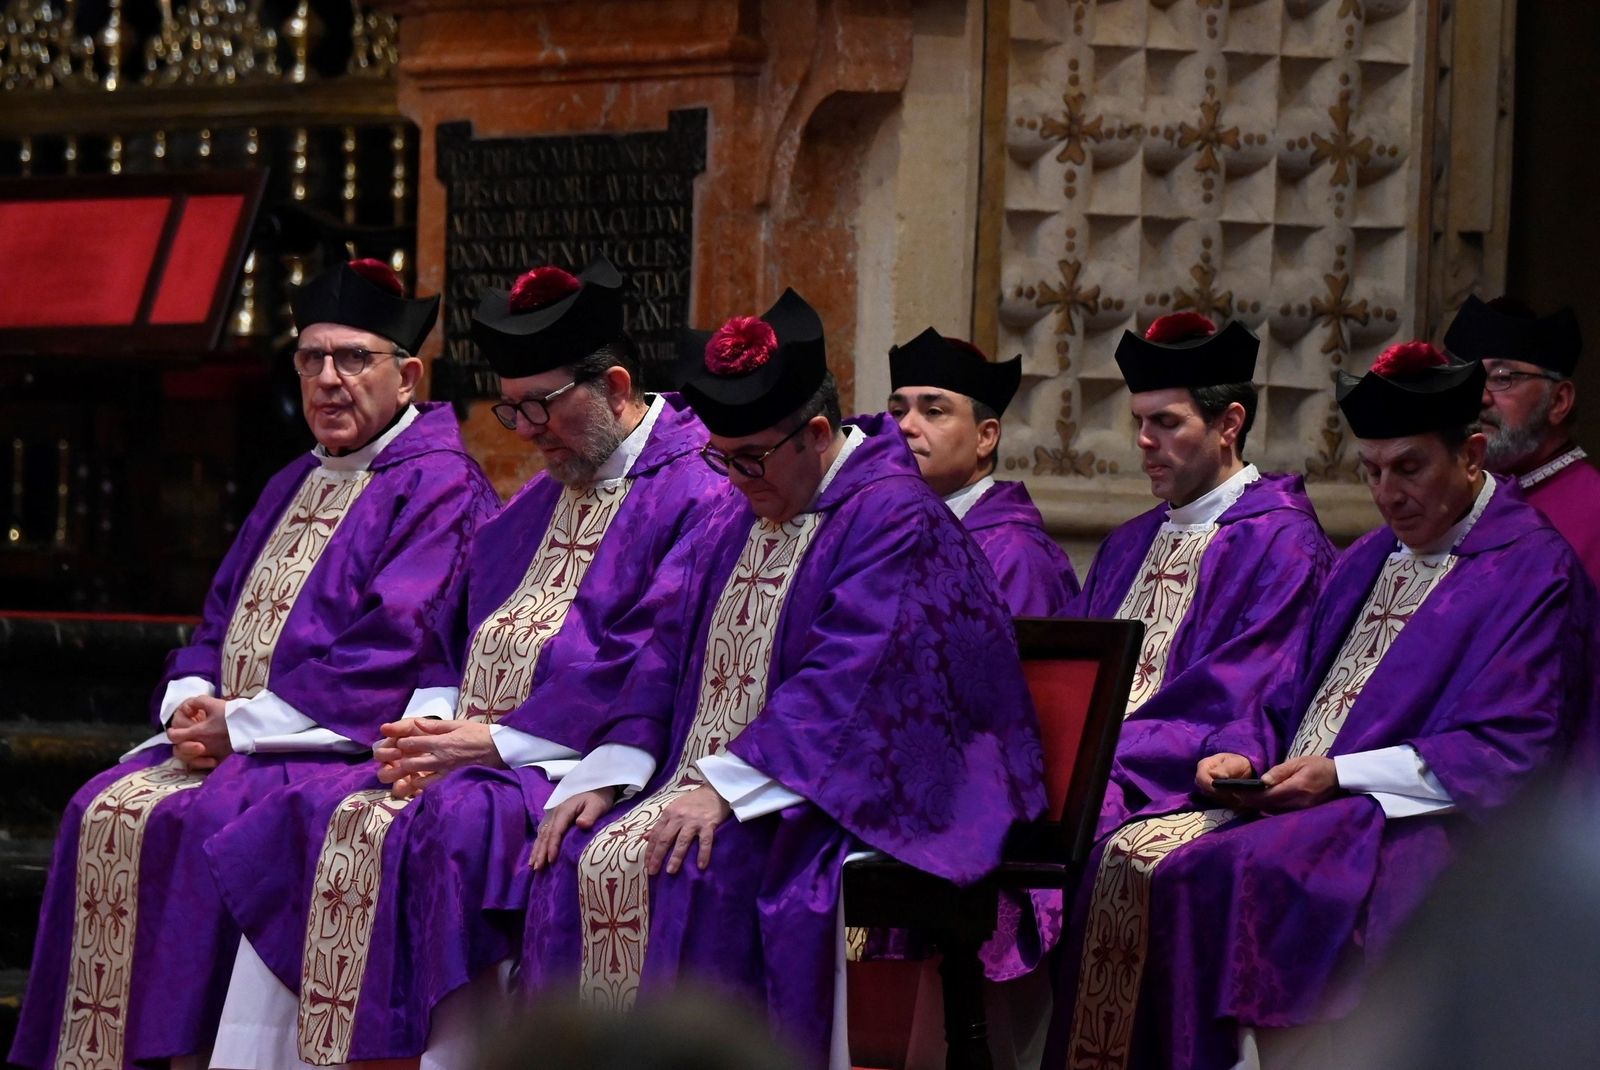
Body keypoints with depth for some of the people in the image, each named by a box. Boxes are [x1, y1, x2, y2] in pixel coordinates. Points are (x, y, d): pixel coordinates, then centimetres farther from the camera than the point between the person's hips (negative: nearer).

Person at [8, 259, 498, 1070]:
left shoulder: (439, 486, -8)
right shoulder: (293, 488, 21)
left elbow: (388, 656, -18)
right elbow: (221, 619, 24)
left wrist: (240, 724, -16)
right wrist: (192, 702, 0)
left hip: (348, 749, -8)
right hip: (232, 743, 8)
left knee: (192, 822, -28)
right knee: (106, 812, -11)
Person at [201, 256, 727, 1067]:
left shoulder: (694, 495, -7)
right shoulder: (535, 504, 23)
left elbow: (652, 666, -16)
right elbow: (455, 636, 24)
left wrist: (493, 741, -15)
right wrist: (431, 725, 1)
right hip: (472, 756, 9)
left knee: (450, 825, -34)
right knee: (313, 817, -10)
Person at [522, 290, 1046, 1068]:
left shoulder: (895, 521, -10)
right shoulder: (741, 523, 18)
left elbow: (846, 685, -21)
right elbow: (675, 661, 17)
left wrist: (726, 787, -26)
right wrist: (603, 778, 3)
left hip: (842, 803, -8)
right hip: (706, 789, 8)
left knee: (695, 877, -32)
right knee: (585, 862, -16)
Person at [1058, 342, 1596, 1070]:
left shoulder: (1531, 570, -4)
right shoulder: (1368, 562, 22)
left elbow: (1512, 751, -13)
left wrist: (1342, 774, -16)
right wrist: (1243, 754, 0)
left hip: (1419, 821, -8)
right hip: (1291, 805, 8)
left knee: (1222, 875, -31)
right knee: (1132, 860, -15)